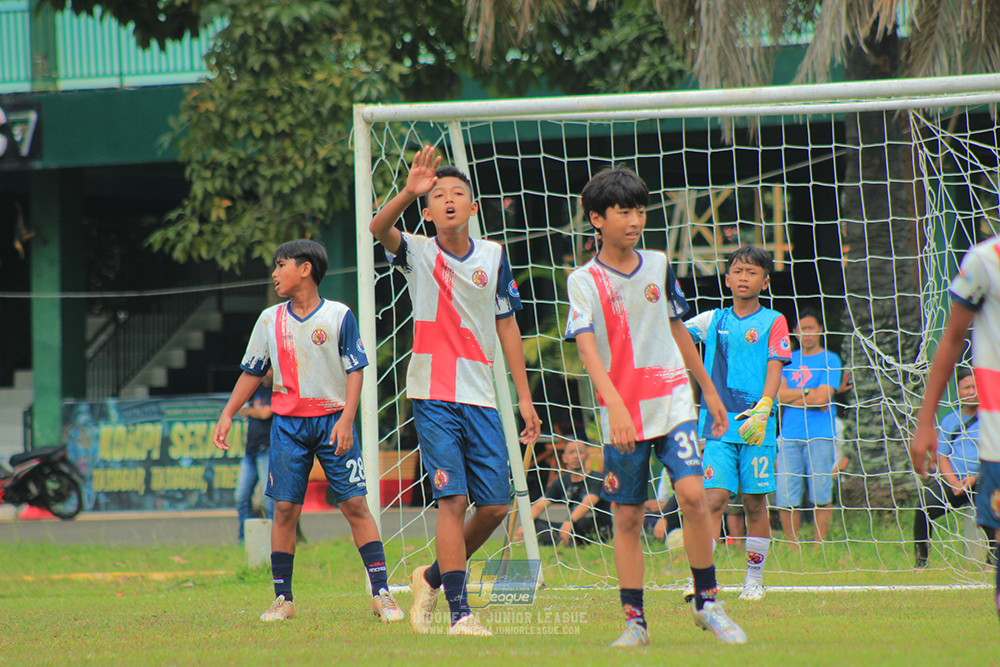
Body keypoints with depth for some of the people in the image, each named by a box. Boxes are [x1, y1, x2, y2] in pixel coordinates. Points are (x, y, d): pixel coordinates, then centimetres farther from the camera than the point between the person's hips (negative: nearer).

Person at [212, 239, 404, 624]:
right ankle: (282, 597, 6)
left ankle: (381, 593, -4)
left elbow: (355, 371, -3)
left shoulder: (339, 316, -2)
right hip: (288, 423, 3)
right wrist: (228, 414, 7)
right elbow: (252, 372, 14)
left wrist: (346, 420, -13)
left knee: (355, 505, -6)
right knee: (285, 509, -1)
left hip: (332, 418, -3)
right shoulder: (270, 320, 8)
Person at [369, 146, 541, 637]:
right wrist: (409, 191, -41)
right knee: (453, 499, -13)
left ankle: (434, 577, 26)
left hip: (481, 398, 4)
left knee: (495, 506, 3)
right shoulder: (418, 254, 0)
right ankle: (459, 612, -10)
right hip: (434, 396, -4)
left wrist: (525, 397, 10)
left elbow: (506, 325, 13)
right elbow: (378, 228, -21)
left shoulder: (493, 256, 8)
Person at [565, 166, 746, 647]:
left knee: (692, 493, -16)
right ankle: (634, 622, 10)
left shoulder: (657, 266, 8)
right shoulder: (585, 281, -4)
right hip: (622, 415, -2)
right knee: (627, 517, 2)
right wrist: (615, 404, -31)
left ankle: (707, 602, -2)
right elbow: (586, 346, -17)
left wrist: (708, 389, 25)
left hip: (672, 401, 2)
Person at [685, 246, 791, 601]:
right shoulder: (714, 321, 12)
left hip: (757, 425, -1)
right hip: (717, 423, 1)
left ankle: (754, 579, 14)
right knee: (715, 497, -10)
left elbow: (774, 370, -4)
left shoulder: (773, 322, 4)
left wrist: (761, 412, -17)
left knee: (755, 501, 3)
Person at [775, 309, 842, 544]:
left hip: (819, 436, -3)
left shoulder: (830, 360, 5)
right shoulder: (788, 359, 17)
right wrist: (809, 393, -5)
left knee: (821, 496, -6)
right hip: (790, 436, 3)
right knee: (785, 497, -4)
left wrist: (792, 398, 1)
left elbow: (822, 398, -6)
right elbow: (779, 394, 5)